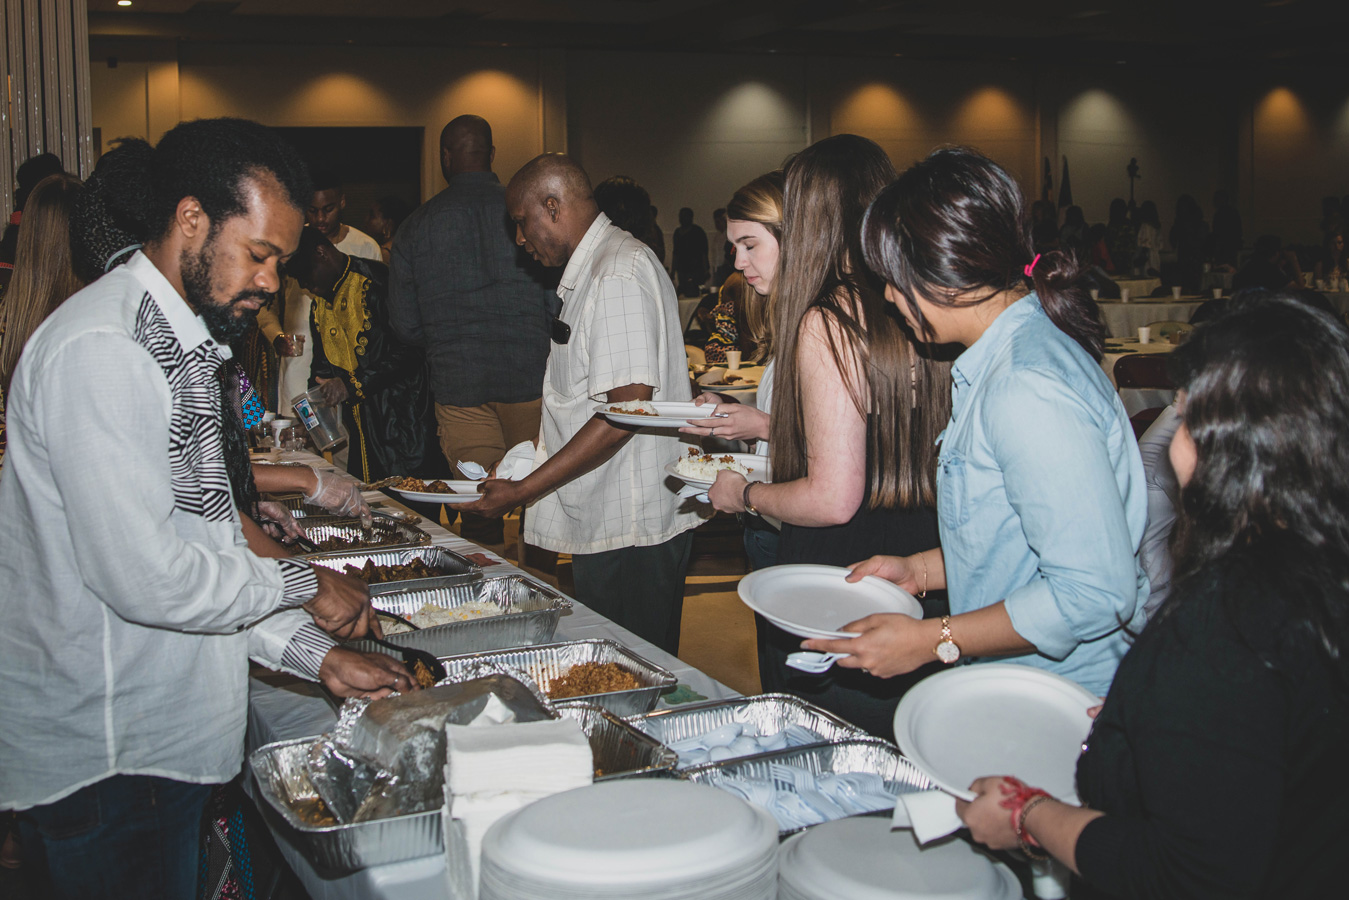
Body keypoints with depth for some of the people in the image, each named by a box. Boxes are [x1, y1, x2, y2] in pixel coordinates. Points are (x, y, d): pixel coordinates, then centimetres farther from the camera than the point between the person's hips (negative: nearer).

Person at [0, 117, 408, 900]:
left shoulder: (181, 347, 13)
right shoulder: (98, 351, -20)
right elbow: (145, 577, -25)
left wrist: (316, 655, 6)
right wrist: (302, 583, -10)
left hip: (167, 738, 9)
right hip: (104, 759, -9)